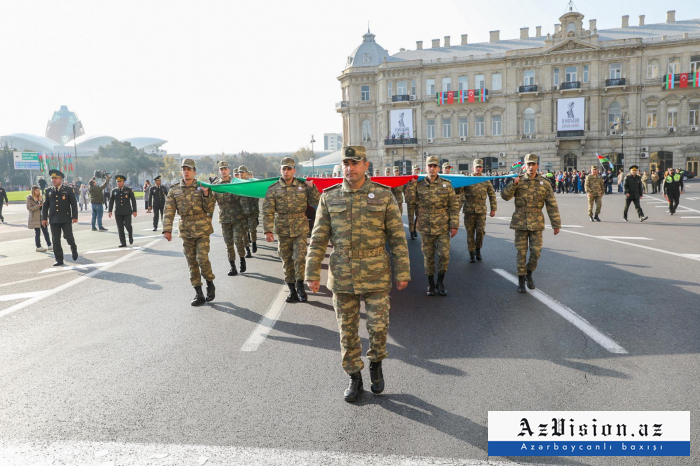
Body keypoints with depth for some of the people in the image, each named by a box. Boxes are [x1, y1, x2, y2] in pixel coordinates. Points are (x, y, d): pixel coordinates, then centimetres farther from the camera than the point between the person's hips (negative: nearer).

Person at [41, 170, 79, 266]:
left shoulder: (68, 190, 2)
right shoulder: (48, 191, 11)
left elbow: (74, 204, 0)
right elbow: (45, 205, 13)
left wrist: (74, 216, -7)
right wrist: (44, 218, 6)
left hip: (66, 219, -3)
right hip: (54, 219, 3)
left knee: (69, 237, -7)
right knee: (55, 240, 2)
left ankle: (74, 249, 26)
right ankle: (59, 260, 9)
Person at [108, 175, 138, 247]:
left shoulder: (128, 190, 2)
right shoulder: (114, 191, 8)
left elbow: (133, 200, 2)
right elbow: (111, 201, 11)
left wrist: (134, 211, -3)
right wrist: (110, 211, 2)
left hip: (127, 212, -2)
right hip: (118, 213, 2)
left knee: (127, 225, -12)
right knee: (120, 228, 1)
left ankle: (130, 236, 19)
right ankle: (123, 243, 7)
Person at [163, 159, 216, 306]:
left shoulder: (202, 187, 0)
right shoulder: (174, 190, 5)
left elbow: (210, 209, -2)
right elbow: (168, 211, 0)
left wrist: (205, 194, -17)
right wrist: (167, 229, -10)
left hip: (202, 229, -3)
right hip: (186, 231, 3)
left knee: (202, 258, -13)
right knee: (192, 262, 6)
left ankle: (210, 284, 12)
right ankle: (199, 295, 13)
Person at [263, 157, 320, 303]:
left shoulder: (303, 186, 2)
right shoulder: (273, 189, -1)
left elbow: (316, 202, 4)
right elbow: (268, 211, -4)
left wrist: (312, 188, -10)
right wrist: (268, 231, -12)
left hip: (300, 229, 0)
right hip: (283, 231, 1)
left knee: (299, 258, -7)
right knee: (287, 261, 9)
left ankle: (300, 286, 12)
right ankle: (291, 289, 22)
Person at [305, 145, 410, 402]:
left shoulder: (383, 195, -4)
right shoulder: (329, 197, 0)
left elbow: (397, 237, -3)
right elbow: (318, 239, 1)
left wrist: (403, 273, -5)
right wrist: (312, 274, -3)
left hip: (375, 275, -1)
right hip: (342, 275, 2)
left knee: (378, 326, 1)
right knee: (347, 330, 9)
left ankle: (376, 363, 32)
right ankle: (355, 379, 26)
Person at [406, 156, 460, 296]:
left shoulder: (446, 184, 0)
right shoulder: (419, 185, 2)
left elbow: (454, 206, 1)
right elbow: (412, 203, 2)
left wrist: (454, 225, -4)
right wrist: (411, 187, -7)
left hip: (443, 227, -1)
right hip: (426, 227, 1)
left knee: (444, 254, -4)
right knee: (428, 256, 7)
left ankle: (440, 282, 16)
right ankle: (430, 284, 22)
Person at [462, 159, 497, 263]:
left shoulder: (486, 180, 7)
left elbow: (492, 195, 11)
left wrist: (493, 209, 7)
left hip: (481, 211, 1)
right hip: (469, 210, 0)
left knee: (480, 231, -6)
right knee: (470, 232, 3)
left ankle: (478, 249, 18)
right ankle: (471, 253, 14)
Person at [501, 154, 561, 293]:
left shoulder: (544, 184, 1)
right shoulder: (518, 181, 2)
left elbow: (552, 206, 1)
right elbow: (505, 196, -8)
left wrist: (556, 224, -1)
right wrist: (513, 184, -24)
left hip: (536, 223, 0)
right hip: (520, 222, 0)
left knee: (536, 251, -3)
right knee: (521, 252, 3)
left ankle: (529, 273, 22)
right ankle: (521, 280, 14)